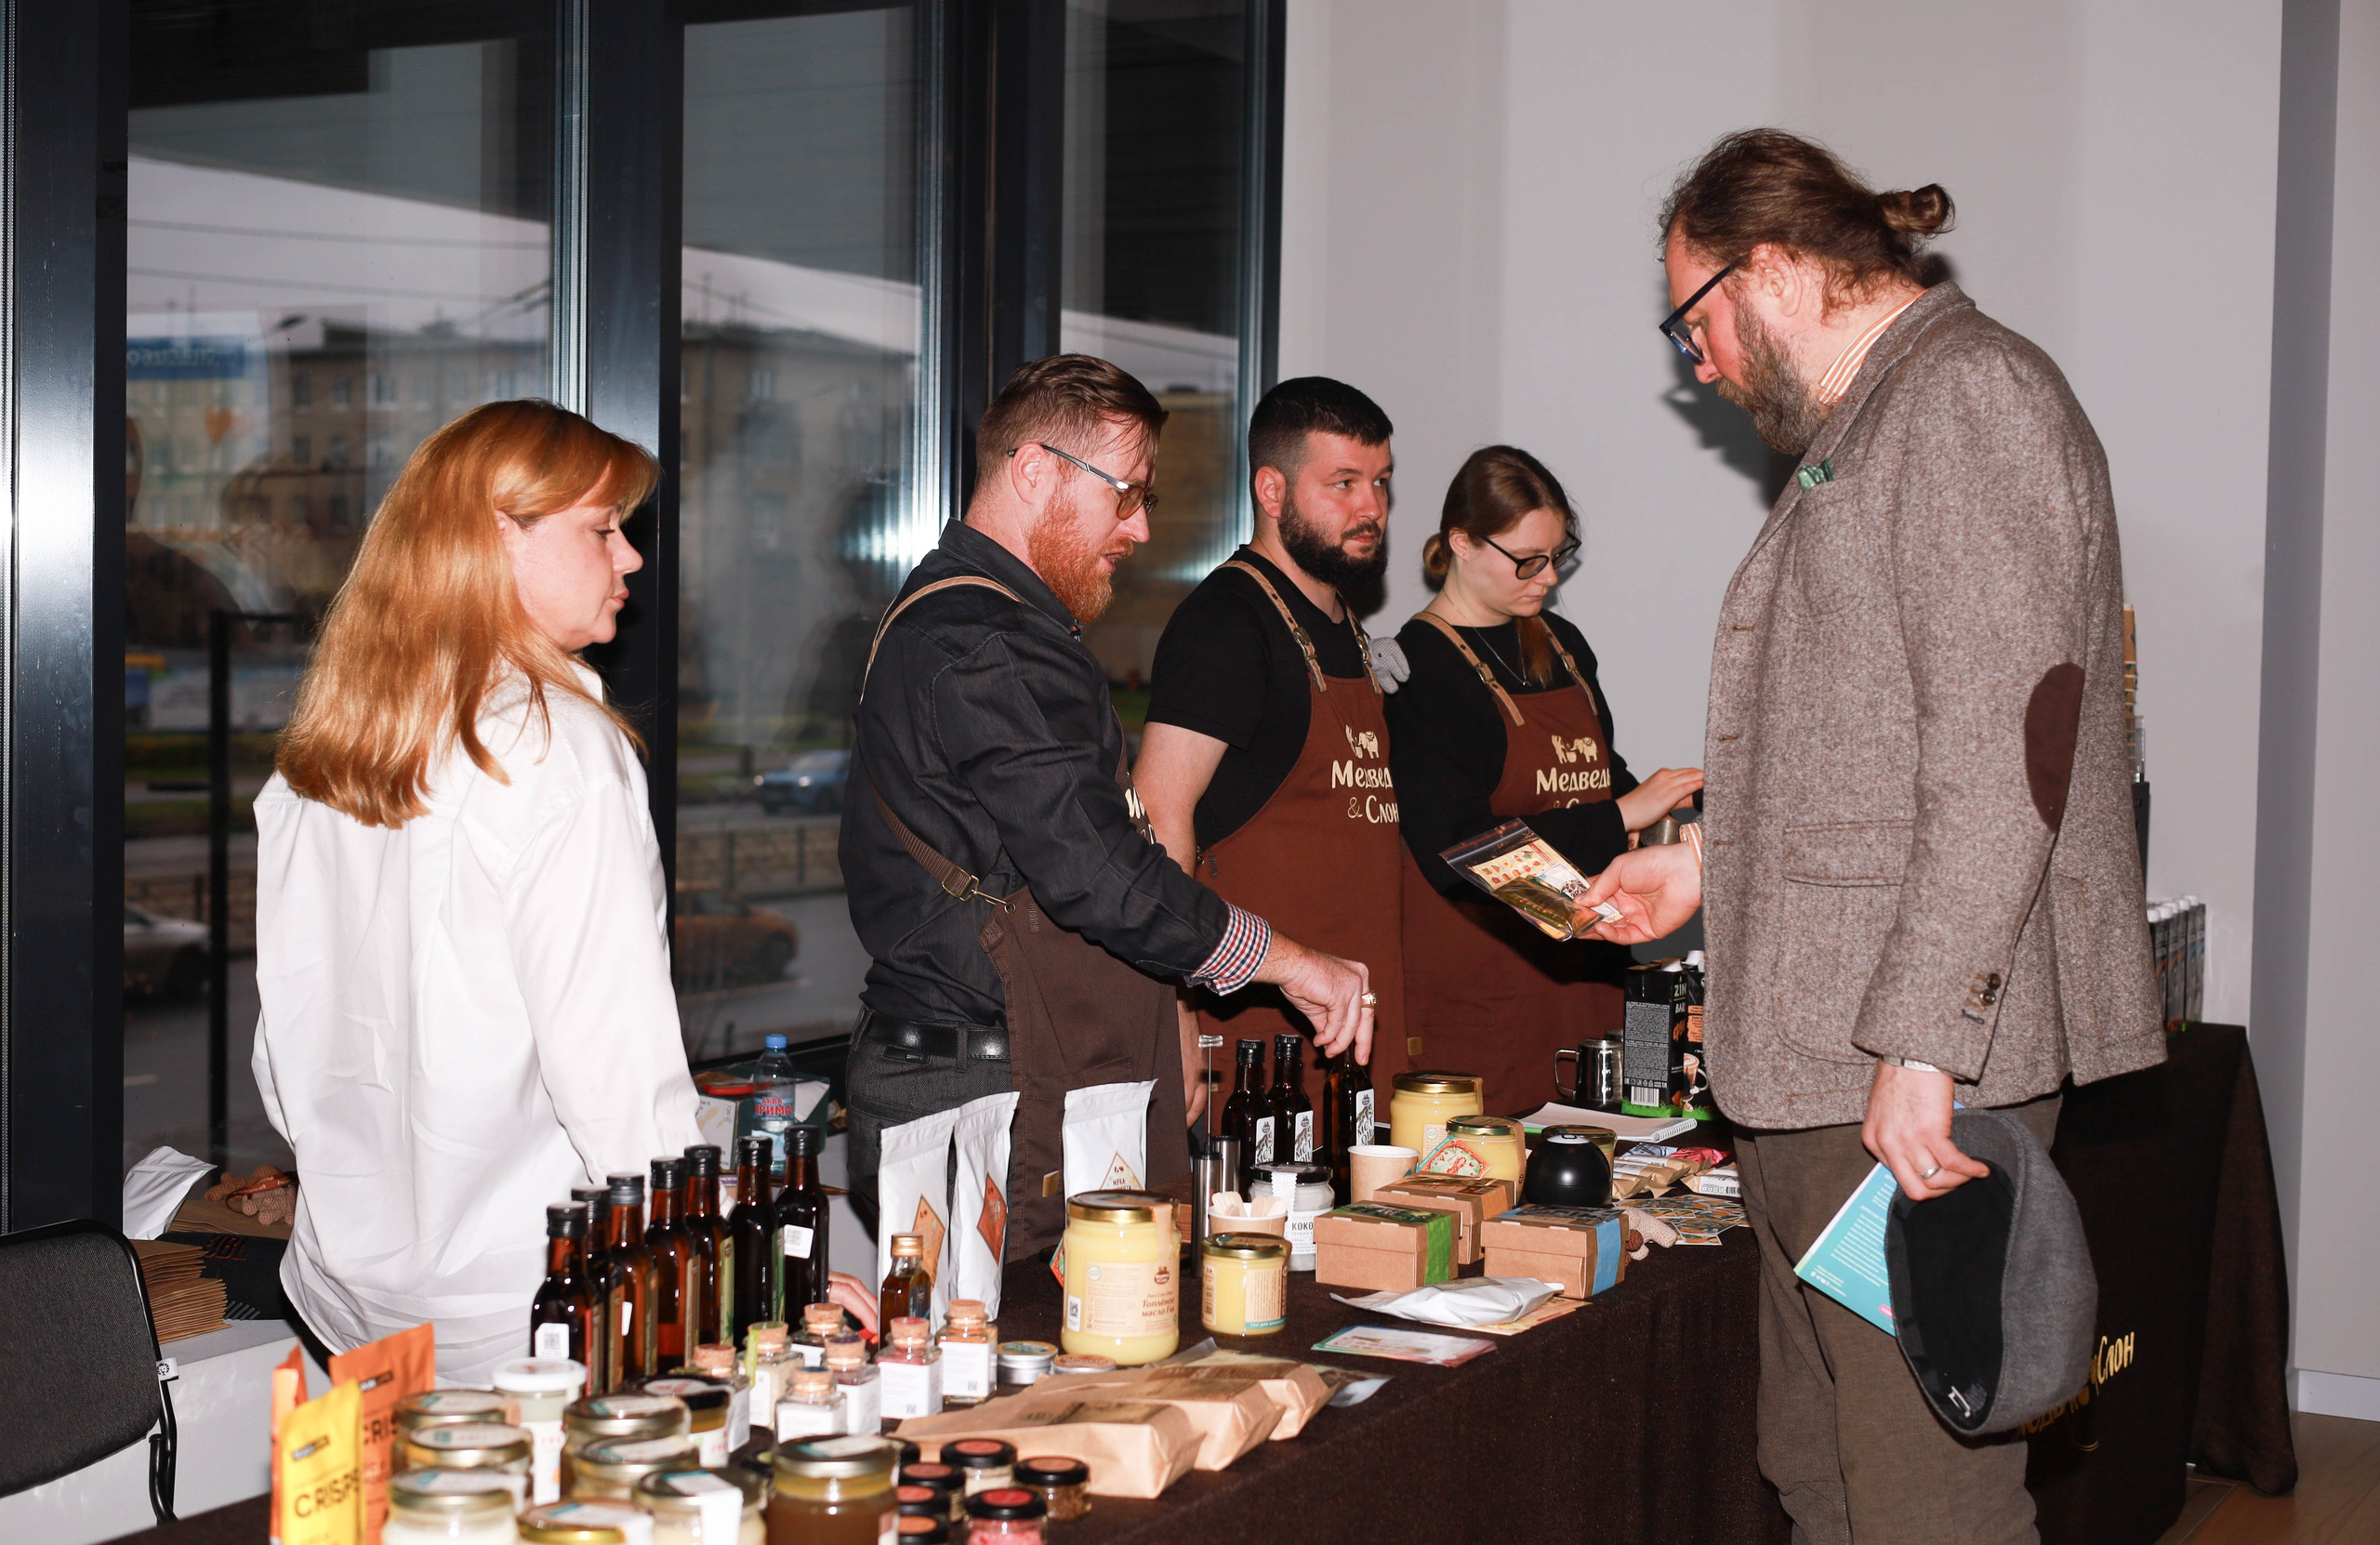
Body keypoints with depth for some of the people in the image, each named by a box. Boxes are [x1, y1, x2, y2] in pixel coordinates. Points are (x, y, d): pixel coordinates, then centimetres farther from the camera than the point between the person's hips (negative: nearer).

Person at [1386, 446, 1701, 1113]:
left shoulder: (1561, 644, 15)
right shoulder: (1420, 665, -10)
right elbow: (1458, 851, -19)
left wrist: (1669, 804, 6)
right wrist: (1619, 818, -17)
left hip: (1581, 971, 7)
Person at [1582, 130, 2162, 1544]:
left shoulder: (1971, 393, -10)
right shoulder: (1862, 430, 22)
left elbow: (2008, 737, -21)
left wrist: (1920, 1042, -25)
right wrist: (1711, 862, 24)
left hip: (1917, 1067, -10)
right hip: (1814, 1060, 10)